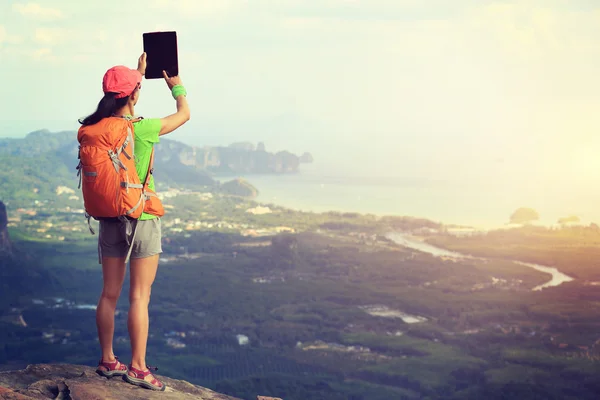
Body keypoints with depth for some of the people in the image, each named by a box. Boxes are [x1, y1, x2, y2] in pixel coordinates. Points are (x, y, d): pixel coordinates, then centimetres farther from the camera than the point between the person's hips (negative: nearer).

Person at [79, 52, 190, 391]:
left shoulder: (95, 127, -1)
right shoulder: (142, 129, -17)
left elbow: (120, 110, 22)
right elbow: (184, 114, -1)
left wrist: (139, 73, 30)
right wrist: (177, 88, 17)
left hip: (108, 219, 6)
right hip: (142, 219, -6)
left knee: (110, 294, 14)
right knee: (140, 297, -1)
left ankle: (108, 361, 24)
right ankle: (138, 367, 2)